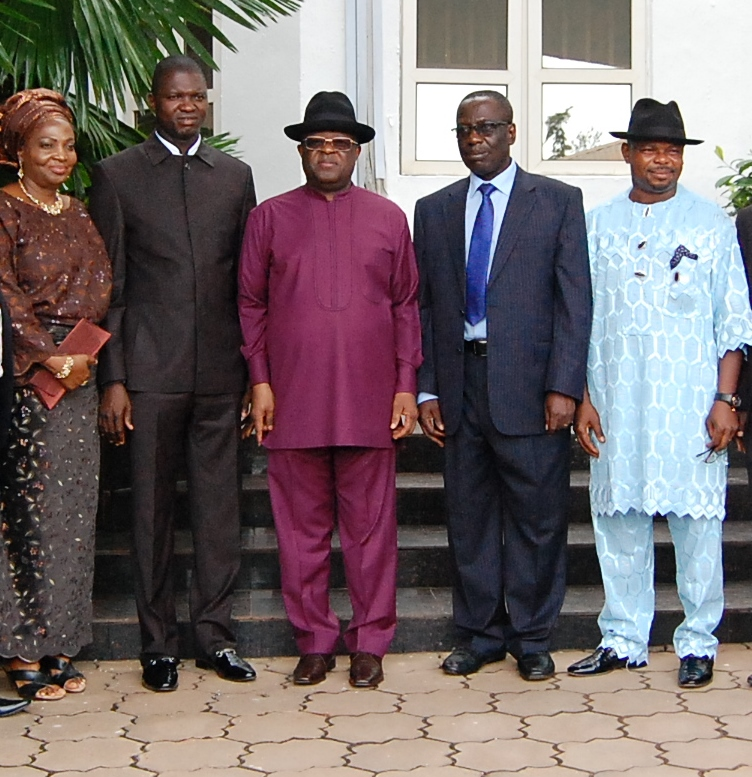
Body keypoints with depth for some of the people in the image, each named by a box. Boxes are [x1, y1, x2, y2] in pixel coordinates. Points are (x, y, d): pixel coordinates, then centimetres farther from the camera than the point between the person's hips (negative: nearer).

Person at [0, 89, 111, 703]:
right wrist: (50, 358, -14)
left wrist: (88, 353, -1)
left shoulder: (80, 216, 17)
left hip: (79, 377, 6)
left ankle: (59, 644, 13)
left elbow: (102, 295, 15)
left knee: (74, 507, 6)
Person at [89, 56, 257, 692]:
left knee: (220, 508, 6)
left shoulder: (235, 175, 12)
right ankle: (159, 644, 14)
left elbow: (248, 281, 13)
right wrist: (112, 379, -5)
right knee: (153, 509, 4)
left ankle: (215, 634, 18)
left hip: (221, 370, 2)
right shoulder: (118, 175, 4)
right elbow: (108, 286, 1)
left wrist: (256, 368, 8)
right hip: (151, 371, -2)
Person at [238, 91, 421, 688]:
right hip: (293, 398, 0)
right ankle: (315, 643, 16)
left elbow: (406, 305, 11)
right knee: (302, 526, 5)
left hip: (369, 399, 0)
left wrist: (406, 386, 4)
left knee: (371, 526, 3)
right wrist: (260, 381, 0)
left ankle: (370, 643, 14)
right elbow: (251, 305, 9)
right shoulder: (270, 218, 10)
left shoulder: (388, 218, 11)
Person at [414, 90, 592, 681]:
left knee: (537, 515, 3)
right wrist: (426, 390, 4)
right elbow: (424, 307, 12)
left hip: (530, 383, -3)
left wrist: (564, 386, -11)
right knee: (469, 515, 8)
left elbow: (575, 300, -2)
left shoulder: (559, 202, 3)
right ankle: (479, 634, 21)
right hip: (460, 383, 3)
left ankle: (532, 638, 17)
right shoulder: (434, 211, 13)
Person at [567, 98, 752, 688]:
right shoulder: (600, 225, 10)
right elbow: (581, 318, 10)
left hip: (690, 406, -2)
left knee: (696, 521, 0)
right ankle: (623, 640, 18)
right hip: (616, 406, 2)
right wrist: (582, 397, 3)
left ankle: (699, 643, 14)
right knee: (618, 519, 6)